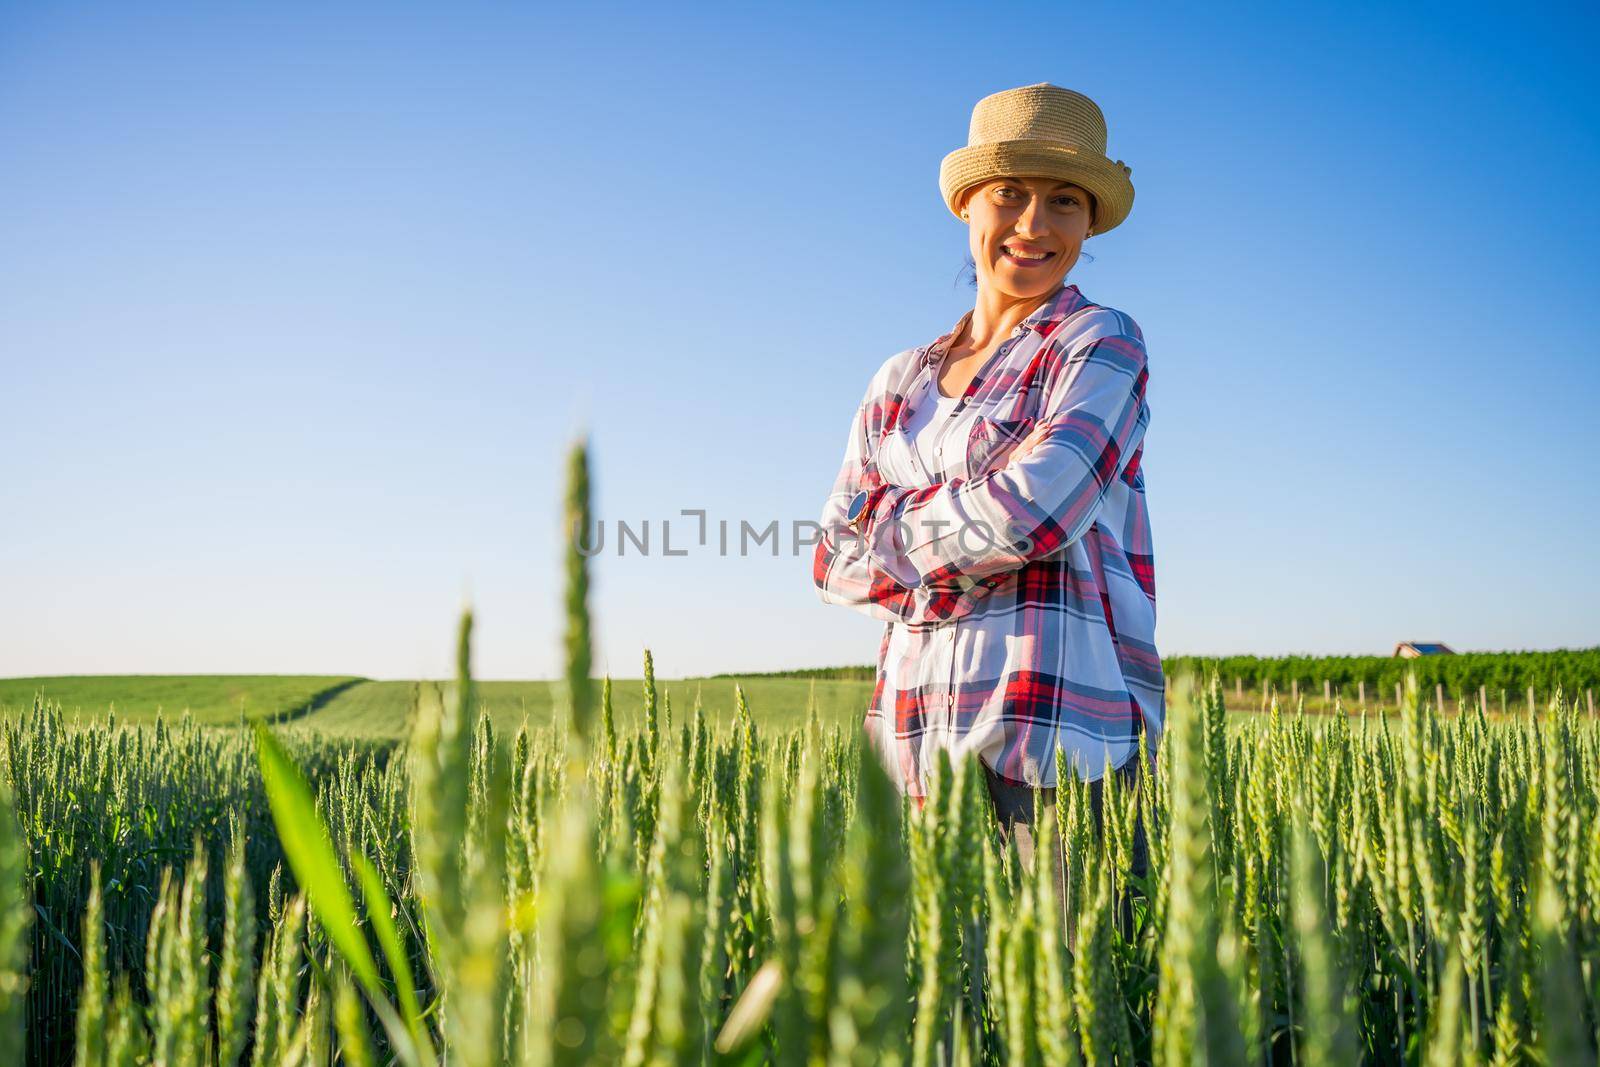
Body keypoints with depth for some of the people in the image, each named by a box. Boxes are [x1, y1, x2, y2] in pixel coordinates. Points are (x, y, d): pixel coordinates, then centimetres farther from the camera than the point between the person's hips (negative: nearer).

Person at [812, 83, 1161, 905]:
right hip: (919, 734, 5)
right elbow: (835, 561, 8)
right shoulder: (901, 382, 16)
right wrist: (967, 529, -7)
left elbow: (1033, 514, -16)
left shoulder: (1101, 344, 0)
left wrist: (890, 522, 0)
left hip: (1060, 720, -4)